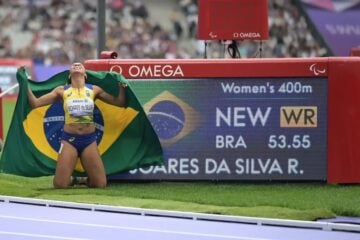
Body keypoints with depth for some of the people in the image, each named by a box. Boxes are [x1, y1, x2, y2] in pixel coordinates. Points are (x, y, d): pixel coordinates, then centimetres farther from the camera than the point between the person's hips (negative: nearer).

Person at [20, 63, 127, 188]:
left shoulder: (94, 90, 5)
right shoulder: (62, 90, 3)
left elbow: (120, 102, 8)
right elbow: (35, 103, 1)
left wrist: (122, 87, -7)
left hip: (89, 140, 1)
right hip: (69, 140, -1)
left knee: (100, 184, -5)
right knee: (60, 185, -9)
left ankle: (85, 180, 29)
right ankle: (71, 179, 26)